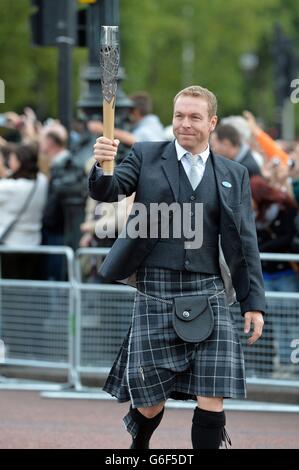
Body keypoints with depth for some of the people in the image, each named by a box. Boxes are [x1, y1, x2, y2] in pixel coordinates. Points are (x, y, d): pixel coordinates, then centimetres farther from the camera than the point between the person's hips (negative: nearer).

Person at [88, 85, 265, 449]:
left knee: (212, 399, -9)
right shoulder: (146, 157, 8)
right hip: (155, 293, -1)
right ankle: (139, 448, 33)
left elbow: (245, 242, 11)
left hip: (208, 294, 1)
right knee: (150, 402, 3)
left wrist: (254, 302, 6)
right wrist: (102, 167, -27)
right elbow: (107, 191, -5)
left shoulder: (234, 175, 12)